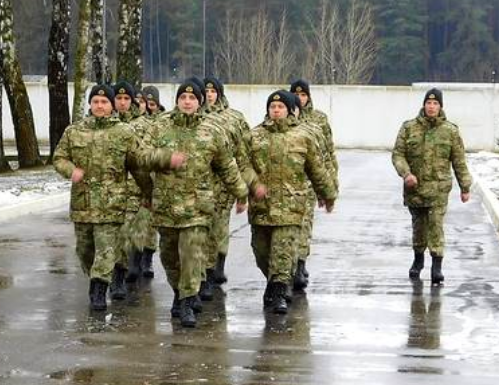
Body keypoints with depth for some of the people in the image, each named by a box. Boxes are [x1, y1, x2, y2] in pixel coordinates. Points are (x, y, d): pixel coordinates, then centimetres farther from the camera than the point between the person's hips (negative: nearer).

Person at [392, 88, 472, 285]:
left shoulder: (450, 130, 2)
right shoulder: (409, 128, 2)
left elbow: (459, 161, 6)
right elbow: (397, 154, 1)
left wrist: (465, 187, 7)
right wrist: (406, 173, -16)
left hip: (438, 188, -2)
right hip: (414, 187, 2)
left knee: (436, 226, -11)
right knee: (418, 226, 14)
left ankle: (437, 266, -10)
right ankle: (418, 260, 33)